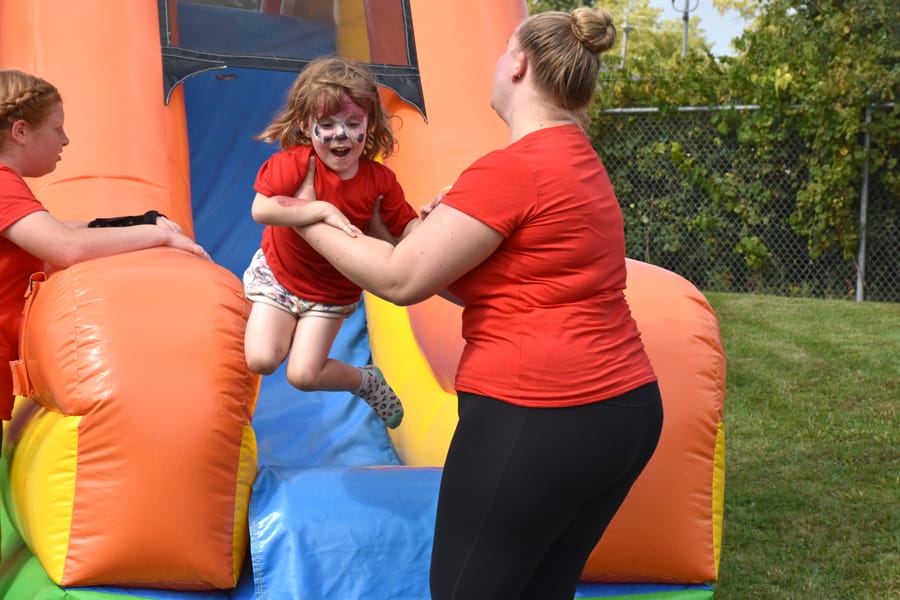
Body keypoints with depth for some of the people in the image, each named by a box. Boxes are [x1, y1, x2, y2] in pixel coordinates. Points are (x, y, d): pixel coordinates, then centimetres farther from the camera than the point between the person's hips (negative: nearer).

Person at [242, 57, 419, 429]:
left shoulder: (380, 180, -15)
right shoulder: (294, 161, -23)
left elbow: (407, 230, -10)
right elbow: (261, 210, -36)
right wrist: (324, 210, -39)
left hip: (330, 294, 0)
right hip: (277, 275, 0)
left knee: (303, 375, -7)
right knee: (261, 361, -16)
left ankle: (367, 381, 23)